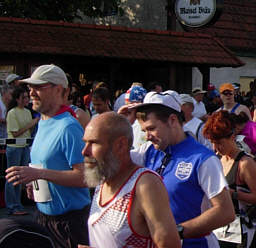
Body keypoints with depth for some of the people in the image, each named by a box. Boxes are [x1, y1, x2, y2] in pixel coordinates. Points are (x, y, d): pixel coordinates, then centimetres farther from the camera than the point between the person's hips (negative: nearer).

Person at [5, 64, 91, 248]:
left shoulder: (69, 127, -19)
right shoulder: (42, 123, 11)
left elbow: (84, 176, -25)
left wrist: (39, 173, -30)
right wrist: (34, 182, 5)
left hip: (69, 218, -9)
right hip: (45, 214, 9)